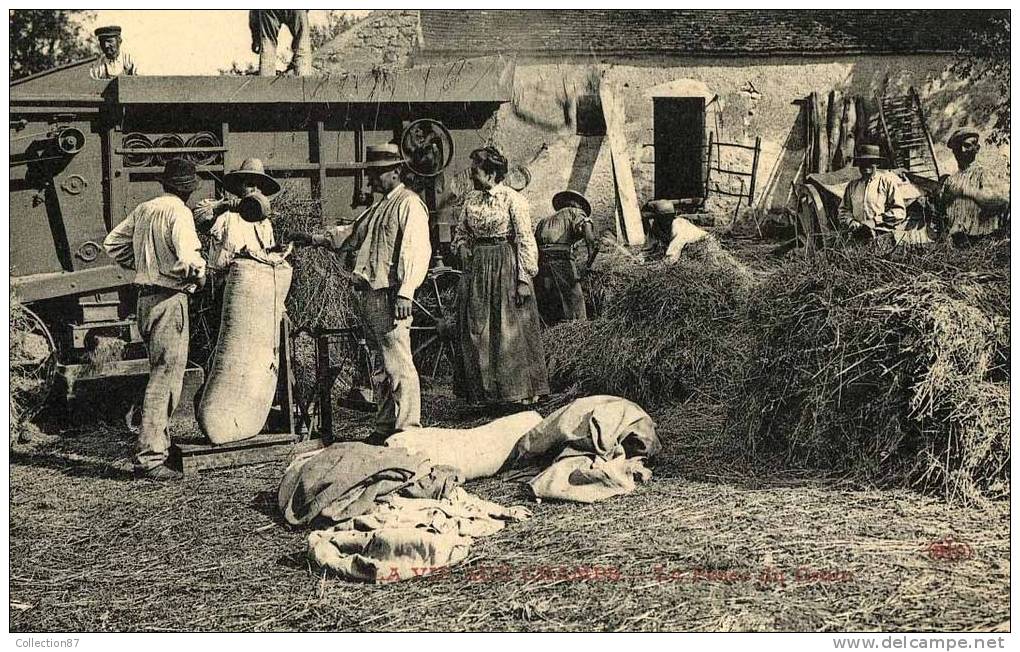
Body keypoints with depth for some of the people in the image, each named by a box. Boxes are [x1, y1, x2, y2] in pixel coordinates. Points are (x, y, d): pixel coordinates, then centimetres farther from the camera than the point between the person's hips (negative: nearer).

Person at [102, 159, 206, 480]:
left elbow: (112, 243, 20)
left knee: (162, 373, 20)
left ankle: (157, 442, 26)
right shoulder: (179, 212, -13)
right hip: (170, 299, -9)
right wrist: (198, 278, -7)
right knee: (165, 377, -6)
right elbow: (189, 258, -26)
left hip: (146, 297, 9)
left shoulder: (143, 209, 12)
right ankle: (149, 458, -7)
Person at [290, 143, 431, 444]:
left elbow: (416, 251, -15)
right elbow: (352, 234, 34)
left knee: (398, 364, -10)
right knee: (382, 366, 12)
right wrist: (314, 238, 22)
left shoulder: (409, 203, -5)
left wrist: (404, 292, -23)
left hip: (389, 296, -9)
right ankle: (385, 427, 17)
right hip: (368, 294, 10)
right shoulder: (378, 208, 25)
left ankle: (407, 427, -8)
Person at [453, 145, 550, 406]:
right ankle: (484, 392, 15)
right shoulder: (470, 198, 10)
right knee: (476, 332, 6)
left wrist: (524, 279, -14)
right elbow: (460, 231, 25)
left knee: (510, 332, -5)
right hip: (476, 268, 6)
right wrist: (463, 247, 3)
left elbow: (525, 240, -9)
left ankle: (521, 393, 3)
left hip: (505, 267, -6)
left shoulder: (512, 199, -8)